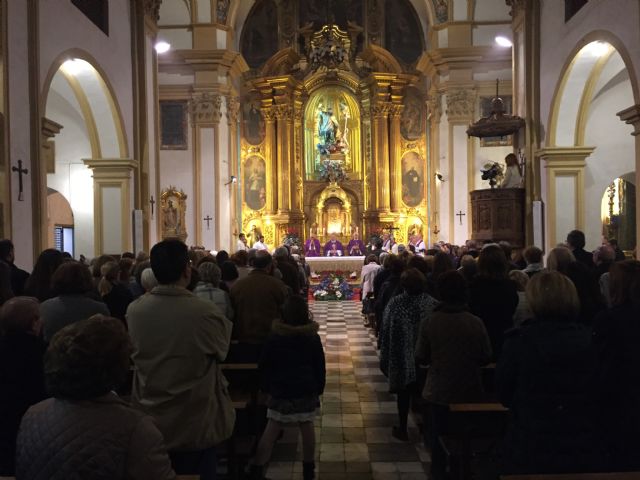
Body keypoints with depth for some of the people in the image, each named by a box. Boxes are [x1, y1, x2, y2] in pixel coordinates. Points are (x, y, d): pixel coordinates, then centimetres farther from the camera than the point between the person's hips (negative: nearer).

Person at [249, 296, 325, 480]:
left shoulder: (274, 337, -3)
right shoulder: (313, 337, 2)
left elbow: (264, 366, 1)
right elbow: (320, 366, 6)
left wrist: (266, 387, 11)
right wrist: (319, 388, 14)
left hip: (281, 389, -1)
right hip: (307, 390, 1)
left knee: (271, 430, 2)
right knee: (307, 428, 10)